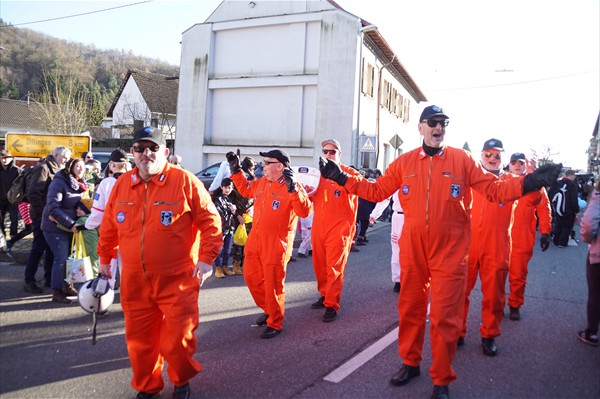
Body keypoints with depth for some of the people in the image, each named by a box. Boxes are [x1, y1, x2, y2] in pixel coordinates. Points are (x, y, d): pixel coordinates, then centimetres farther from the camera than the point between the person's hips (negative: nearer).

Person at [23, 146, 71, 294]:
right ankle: (29, 281, 4)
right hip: (42, 216, -8)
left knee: (52, 248, 11)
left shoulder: (57, 170, 17)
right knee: (38, 248, -4)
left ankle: (49, 278, 19)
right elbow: (33, 193, -18)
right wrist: (42, 213, -18)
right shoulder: (43, 168, -11)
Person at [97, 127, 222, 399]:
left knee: (177, 340, 4)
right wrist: (104, 258, 21)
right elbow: (109, 226, 17)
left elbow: (210, 221, -7)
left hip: (177, 281, -4)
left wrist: (206, 258, -10)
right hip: (134, 282, 4)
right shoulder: (122, 184, 5)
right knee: (139, 338, 14)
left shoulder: (185, 181, -9)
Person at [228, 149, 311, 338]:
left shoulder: (292, 187, -15)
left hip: (276, 244, -8)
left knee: (273, 285, 0)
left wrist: (293, 189, -36)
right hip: (255, 240, 8)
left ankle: (275, 324, 19)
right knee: (251, 277, 17)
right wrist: (235, 170, 18)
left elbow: (304, 211, -26)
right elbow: (246, 189, 26)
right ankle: (268, 309, 38)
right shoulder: (261, 182, 6)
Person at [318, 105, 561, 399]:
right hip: (412, 250, 2)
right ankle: (410, 363, 36)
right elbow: (377, 191, 8)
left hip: (449, 252, -2)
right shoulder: (404, 162, 4)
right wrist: (342, 178, 2)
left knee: (444, 316, 2)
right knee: (410, 309, 14)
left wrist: (528, 183, -15)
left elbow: (493, 189, 0)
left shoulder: (462, 159, 1)